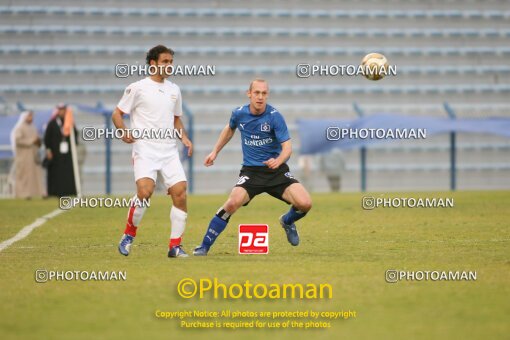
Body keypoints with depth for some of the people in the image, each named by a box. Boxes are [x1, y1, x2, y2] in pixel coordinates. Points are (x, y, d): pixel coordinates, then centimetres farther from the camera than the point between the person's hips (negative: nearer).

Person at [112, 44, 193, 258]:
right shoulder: (137, 88, -1)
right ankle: (128, 236, 0)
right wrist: (124, 131, -18)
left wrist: (183, 137, 8)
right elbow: (117, 114, 1)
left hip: (169, 151, 5)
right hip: (145, 150, -5)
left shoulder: (174, 90, 15)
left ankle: (175, 246, 1)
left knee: (180, 193, -8)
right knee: (145, 192, -23)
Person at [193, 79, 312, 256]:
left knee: (305, 203, -20)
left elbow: (287, 146, -17)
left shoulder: (275, 116, -13)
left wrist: (278, 160, -37)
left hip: (276, 170, -1)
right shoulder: (239, 114, -3)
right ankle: (204, 246, -12)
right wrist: (215, 152, 23)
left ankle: (288, 221, 18)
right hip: (250, 171, 1)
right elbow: (229, 129, 22)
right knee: (232, 203, -25)